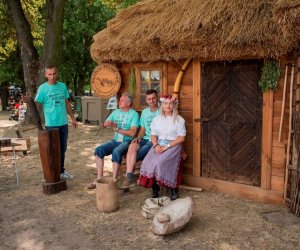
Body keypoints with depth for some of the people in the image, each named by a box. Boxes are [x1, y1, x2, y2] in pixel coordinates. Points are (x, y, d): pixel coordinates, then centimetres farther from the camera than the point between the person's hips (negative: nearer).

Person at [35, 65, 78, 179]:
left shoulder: (63, 86, 8)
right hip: (51, 124, -5)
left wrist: (73, 118, 15)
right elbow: (36, 105, -11)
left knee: (62, 148, 14)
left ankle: (61, 171, 28)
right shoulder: (43, 88, -6)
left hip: (63, 123, 5)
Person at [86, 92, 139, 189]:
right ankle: (99, 179, -15)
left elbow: (132, 133, -15)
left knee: (116, 151, -36)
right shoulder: (116, 112, 15)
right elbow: (105, 123, 11)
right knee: (99, 150, -18)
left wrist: (117, 129, -16)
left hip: (127, 141, -6)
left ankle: (114, 180, -28)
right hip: (115, 140, 6)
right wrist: (107, 123, -13)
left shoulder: (134, 114, -5)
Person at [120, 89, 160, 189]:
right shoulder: (144, 112, 18)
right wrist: (138, 137, 0)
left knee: (135, 155, -24)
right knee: (132, 146, -27)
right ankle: (129, 177, -29)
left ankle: (129, 177, -8)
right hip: (145, 139, 5)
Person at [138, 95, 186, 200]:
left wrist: (166, 146, -15)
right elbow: (153, 136, 12)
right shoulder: (156, 119, 14)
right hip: (159, 145, 4)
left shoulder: (179, 120, 1)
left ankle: (173, 188, -10)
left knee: (160, 162, -30)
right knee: (148, 161, -24)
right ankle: (154, 187, -7)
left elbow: (181, 138, -6)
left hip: (173, 145, -4)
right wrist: (156, 145, -10)